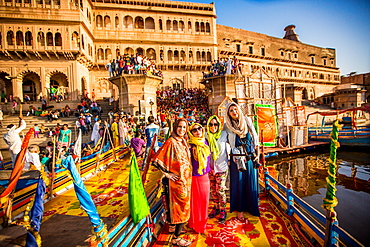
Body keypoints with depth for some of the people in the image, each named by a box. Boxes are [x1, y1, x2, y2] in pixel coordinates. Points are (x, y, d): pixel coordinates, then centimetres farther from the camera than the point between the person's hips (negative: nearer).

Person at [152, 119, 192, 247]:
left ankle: (172, 226, 43)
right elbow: (156, 160, -23)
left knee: (175, 204, 22)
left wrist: (188, 177, 11)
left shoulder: (184, 141, 6)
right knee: (182, 207, 2)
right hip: (176, 180, -8)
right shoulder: (170, 142, -19)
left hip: (185, 179, 8)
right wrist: (167, 173, -17)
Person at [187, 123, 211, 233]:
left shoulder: (205, 143, 3)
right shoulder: (190, 145, -18)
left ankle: (202, 222, 39)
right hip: (194, 177, -6)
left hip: (205, 176, 6)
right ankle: (195, 224, 29)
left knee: (204, 199, 17)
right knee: (195, 200, 8)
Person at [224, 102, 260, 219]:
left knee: (251, 182, 10)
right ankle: (240, 210, 18)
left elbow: (255, 137, 6)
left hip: (251, 156, 2)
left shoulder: (247, 120, 2)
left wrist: (258, 152, 1)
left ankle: (252, 207, 29)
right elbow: (226, 140, -3)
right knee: (239, 183, 4)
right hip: (237, 158, -2)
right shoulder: (227, 126, -4)